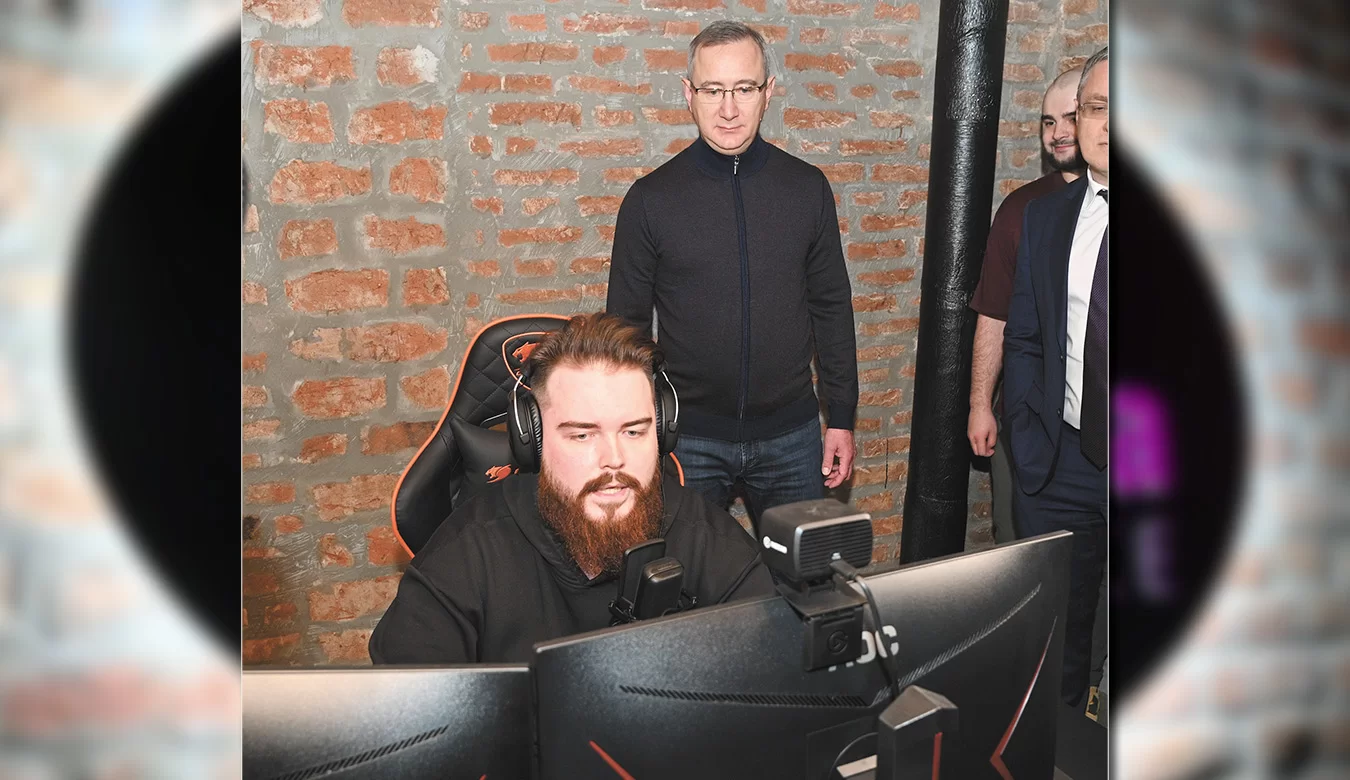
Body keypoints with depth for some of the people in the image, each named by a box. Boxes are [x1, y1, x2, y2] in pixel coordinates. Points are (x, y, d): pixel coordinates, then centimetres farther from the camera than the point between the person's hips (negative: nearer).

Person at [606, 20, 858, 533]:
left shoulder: (807, 188, 0)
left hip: (791, 434, 2)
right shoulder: (651, 199, -6)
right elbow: (626, 325, 0)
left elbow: (831, 307, 6)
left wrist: (841, 416, 5)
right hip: (688, 437, -1)